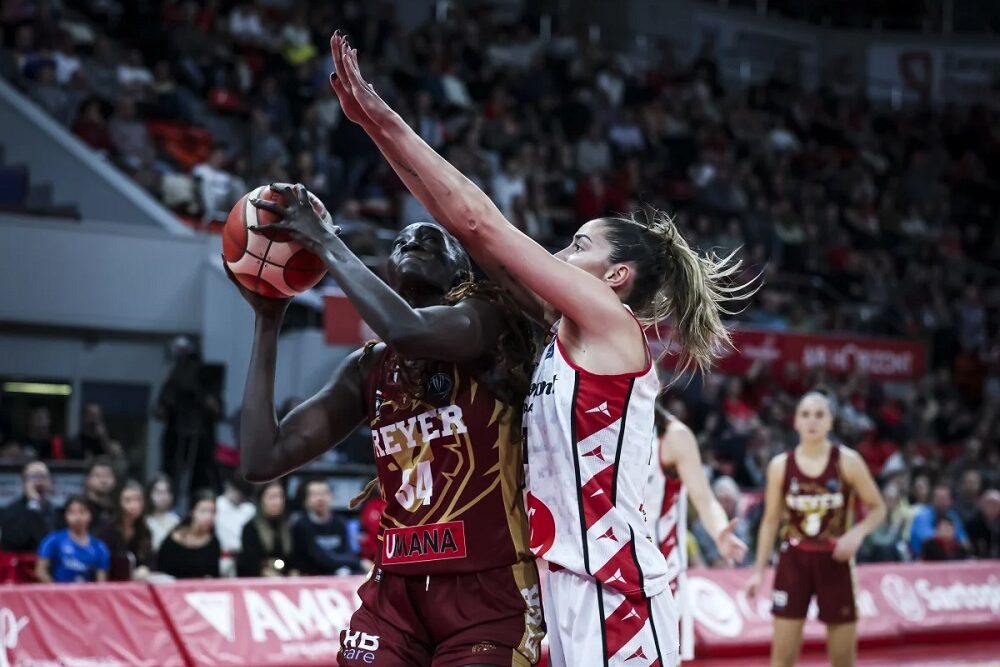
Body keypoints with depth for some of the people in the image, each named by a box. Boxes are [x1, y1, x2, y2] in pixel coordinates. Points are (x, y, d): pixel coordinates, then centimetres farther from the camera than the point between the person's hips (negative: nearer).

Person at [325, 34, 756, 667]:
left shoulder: (611, 322, -6)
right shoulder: (568, 334, 16)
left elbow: (478, 221, -7)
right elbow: (476, 232, 14)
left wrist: (384, 120, -4)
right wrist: (377, 127, 13)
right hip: (575, 583, 9)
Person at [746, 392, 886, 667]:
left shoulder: (848, 462, -5)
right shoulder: (780, 466, 0)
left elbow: (877, 508, 2)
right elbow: (771, 520, 8)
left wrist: (857, 533, -19)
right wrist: (759, 570, 3)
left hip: (834, 562, -1)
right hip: (794, 561, 1)